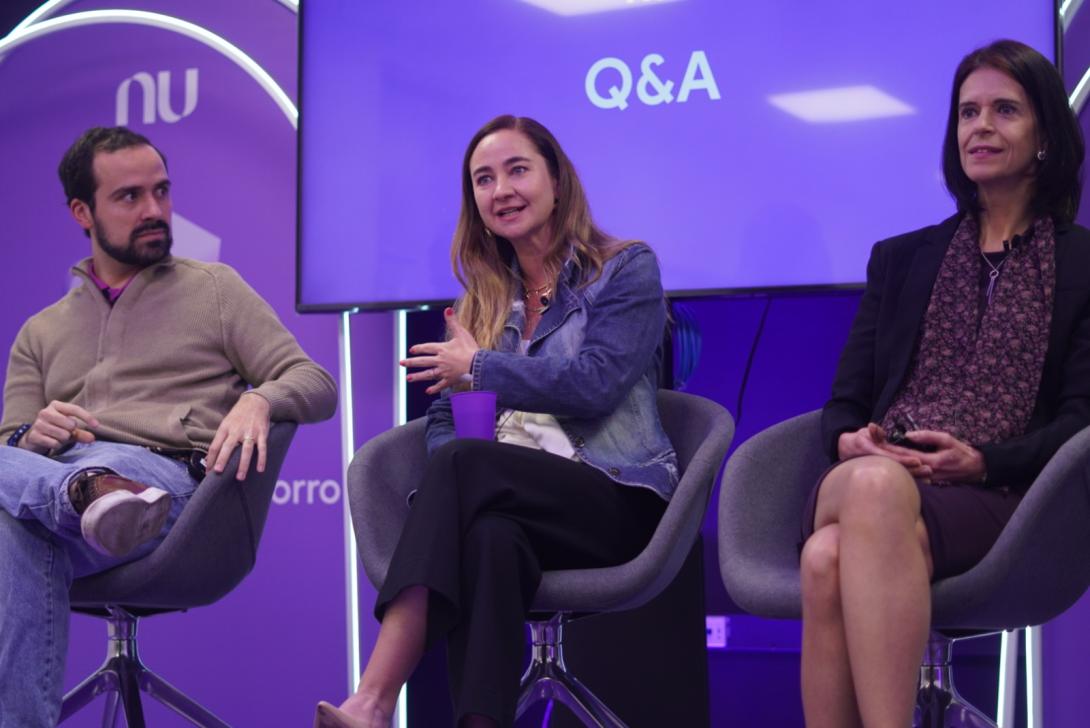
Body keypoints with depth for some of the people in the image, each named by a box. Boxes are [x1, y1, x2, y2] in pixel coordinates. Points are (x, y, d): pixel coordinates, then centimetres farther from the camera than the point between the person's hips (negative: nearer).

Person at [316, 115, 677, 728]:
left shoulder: (626, 269, 6)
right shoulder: (484, 299, 22)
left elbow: (593, 383, -9)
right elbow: (445, 415, 15)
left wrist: (478, 367, -1)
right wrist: (449, 489, -7)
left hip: (618, 498, -3)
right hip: (517, 502, 4)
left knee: (464, 466, -32)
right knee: (488, 536, -36)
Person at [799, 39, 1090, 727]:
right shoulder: (902, 258, 25)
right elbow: (846, 398, 19)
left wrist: (983, 462, -13)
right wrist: (849, 441, -6)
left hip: (995, 497, -3)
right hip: (866, 480, 3)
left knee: (835, 559, -38)